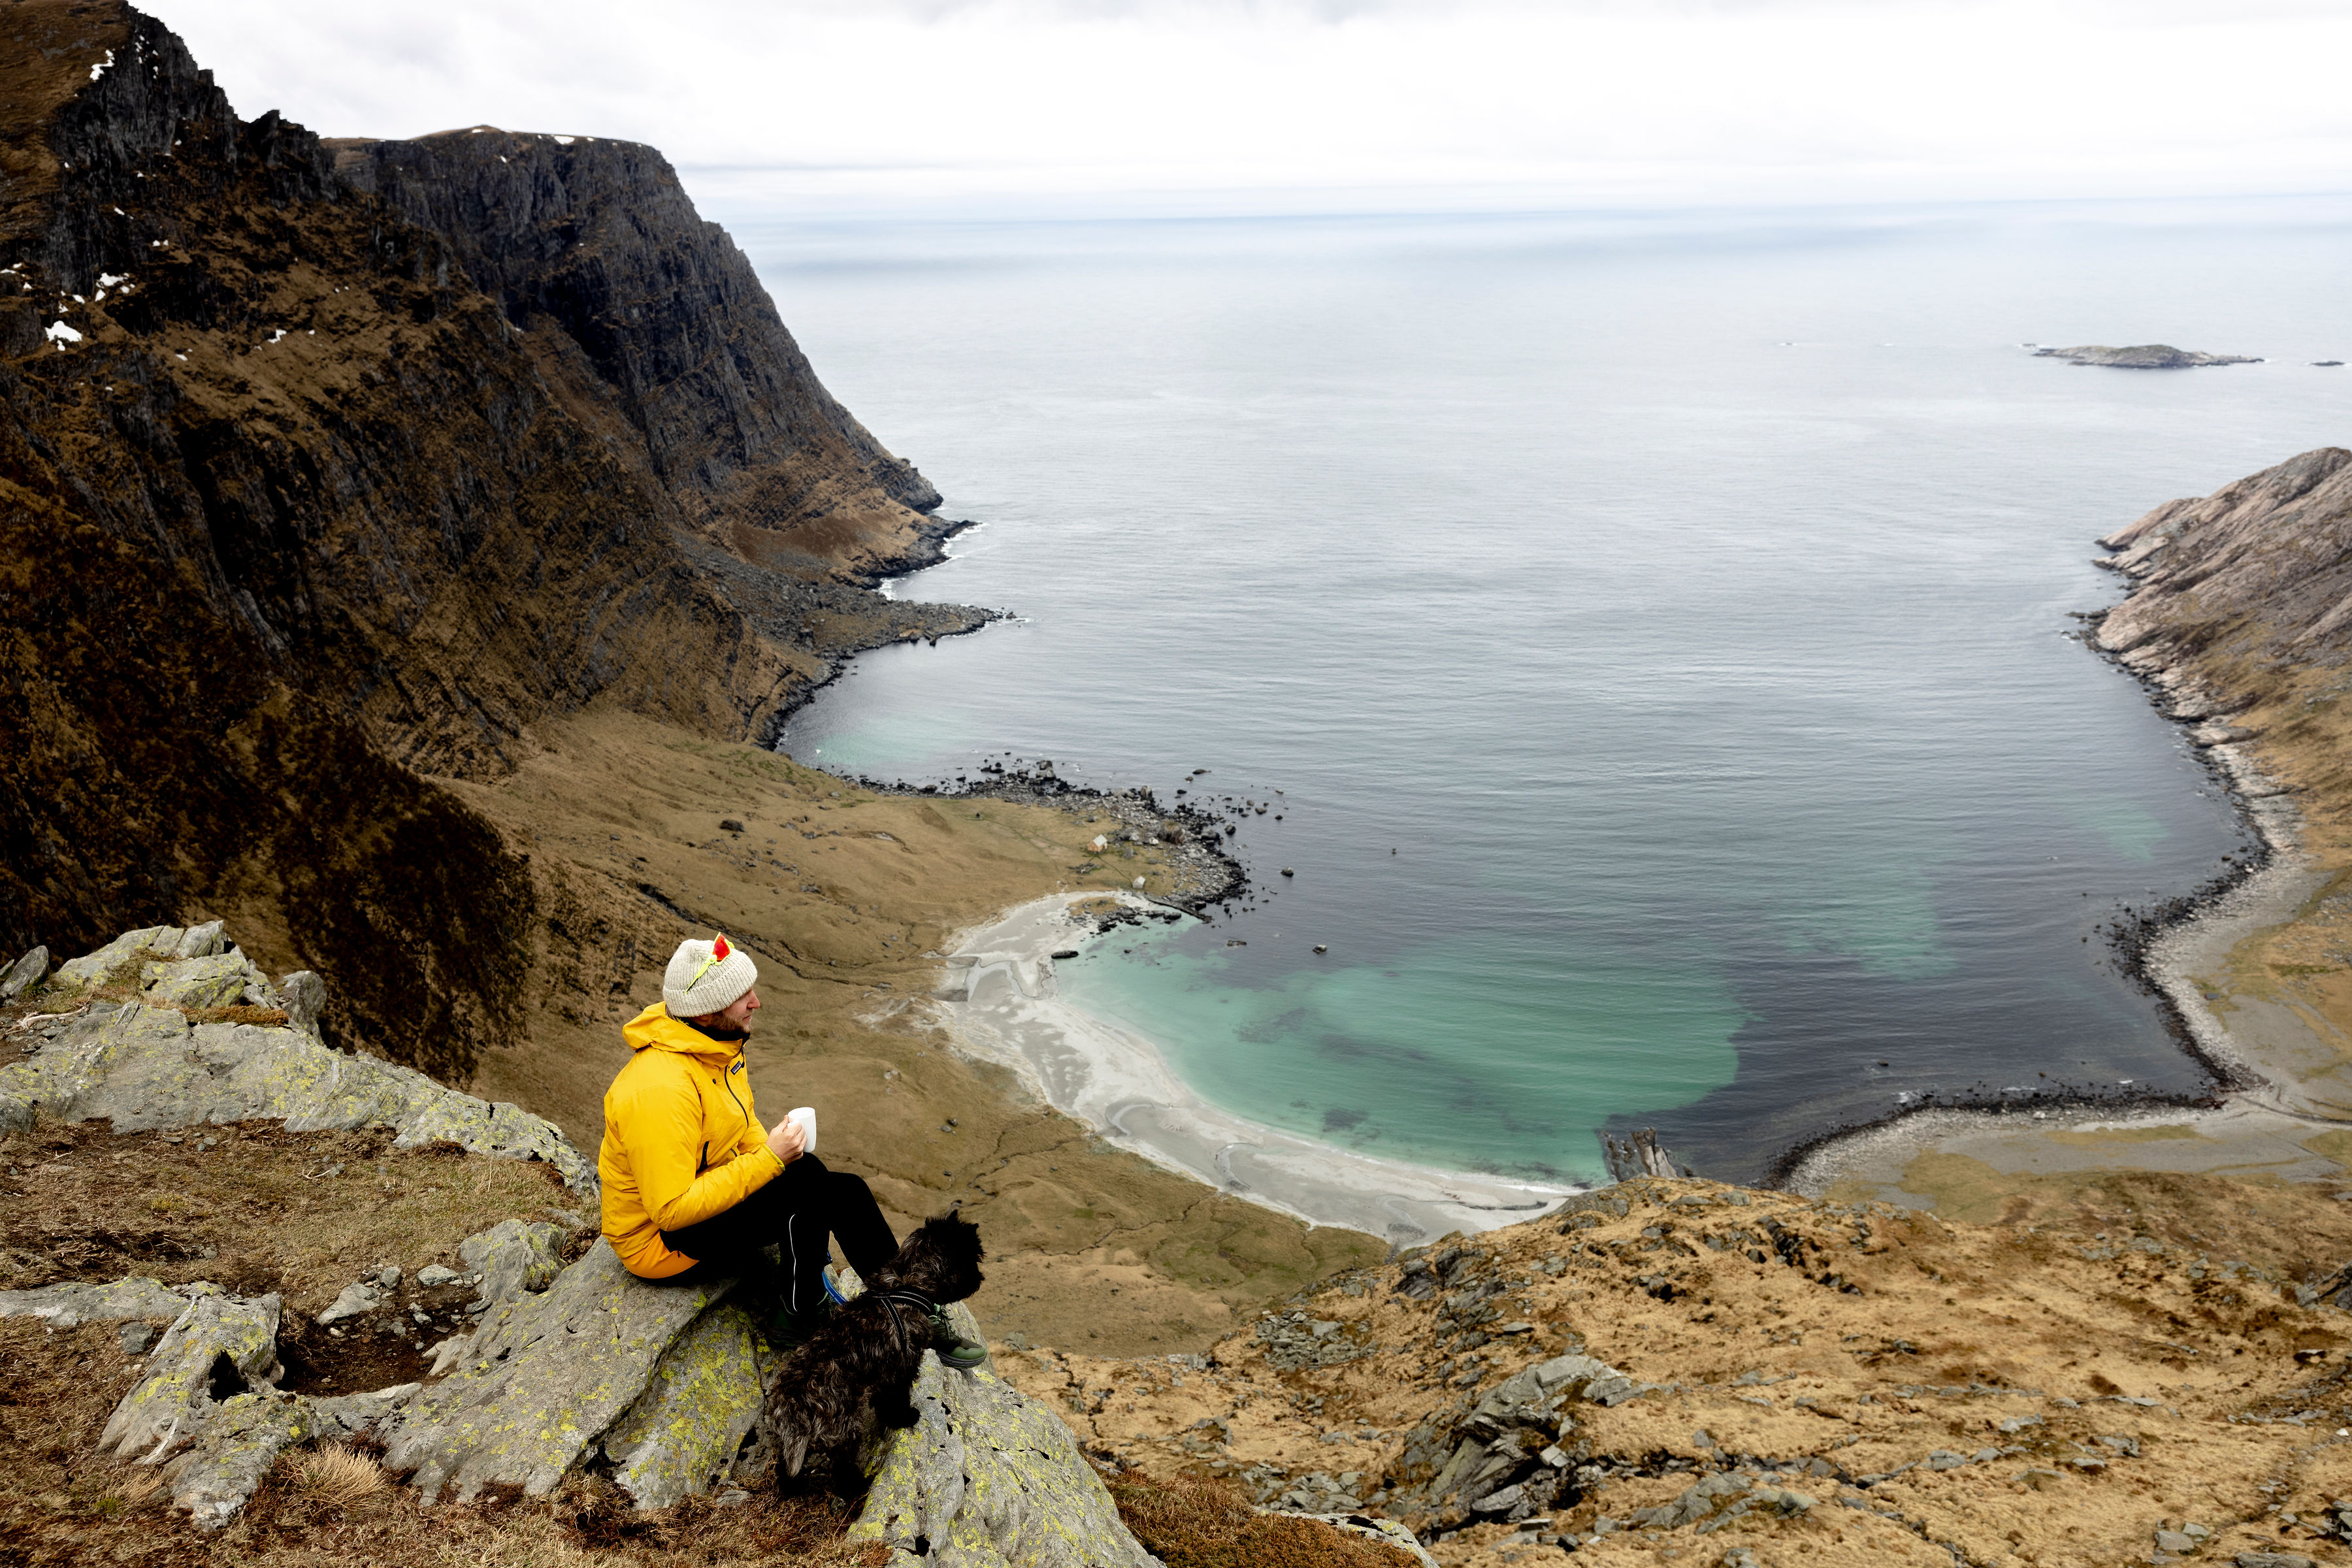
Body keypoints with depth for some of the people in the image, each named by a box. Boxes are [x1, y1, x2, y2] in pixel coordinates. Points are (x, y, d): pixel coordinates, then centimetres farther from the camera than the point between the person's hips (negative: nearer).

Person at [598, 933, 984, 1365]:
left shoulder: (720, 1045, -1)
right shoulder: (660, 1089, -32)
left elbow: (743, 1129, 15)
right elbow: (673, 1209, -32)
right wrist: (769, 1160, -28)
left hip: (706, 1189, 9)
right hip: (660, 1238, -9)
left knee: (846, 1191, -2)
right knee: (810, 1178, -25)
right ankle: (798, 1320, -6)